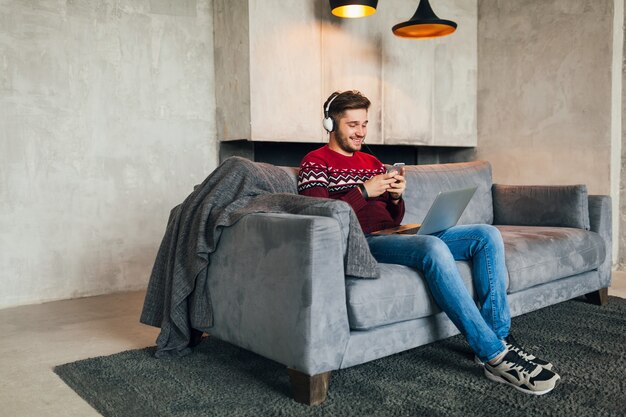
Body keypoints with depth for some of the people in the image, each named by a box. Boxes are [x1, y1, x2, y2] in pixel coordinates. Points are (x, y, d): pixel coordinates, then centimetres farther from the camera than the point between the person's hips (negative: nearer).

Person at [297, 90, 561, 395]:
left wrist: (396, 197, -1)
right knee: (434, 248, -36)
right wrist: (363, 192, -17)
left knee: (487, 235, -7)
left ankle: (497, 336, -12)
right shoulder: (316, 162, 4)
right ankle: (494, 356, -29)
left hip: (393, 234, 8)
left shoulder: (372, 162, 25)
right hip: (362, 242, -8)